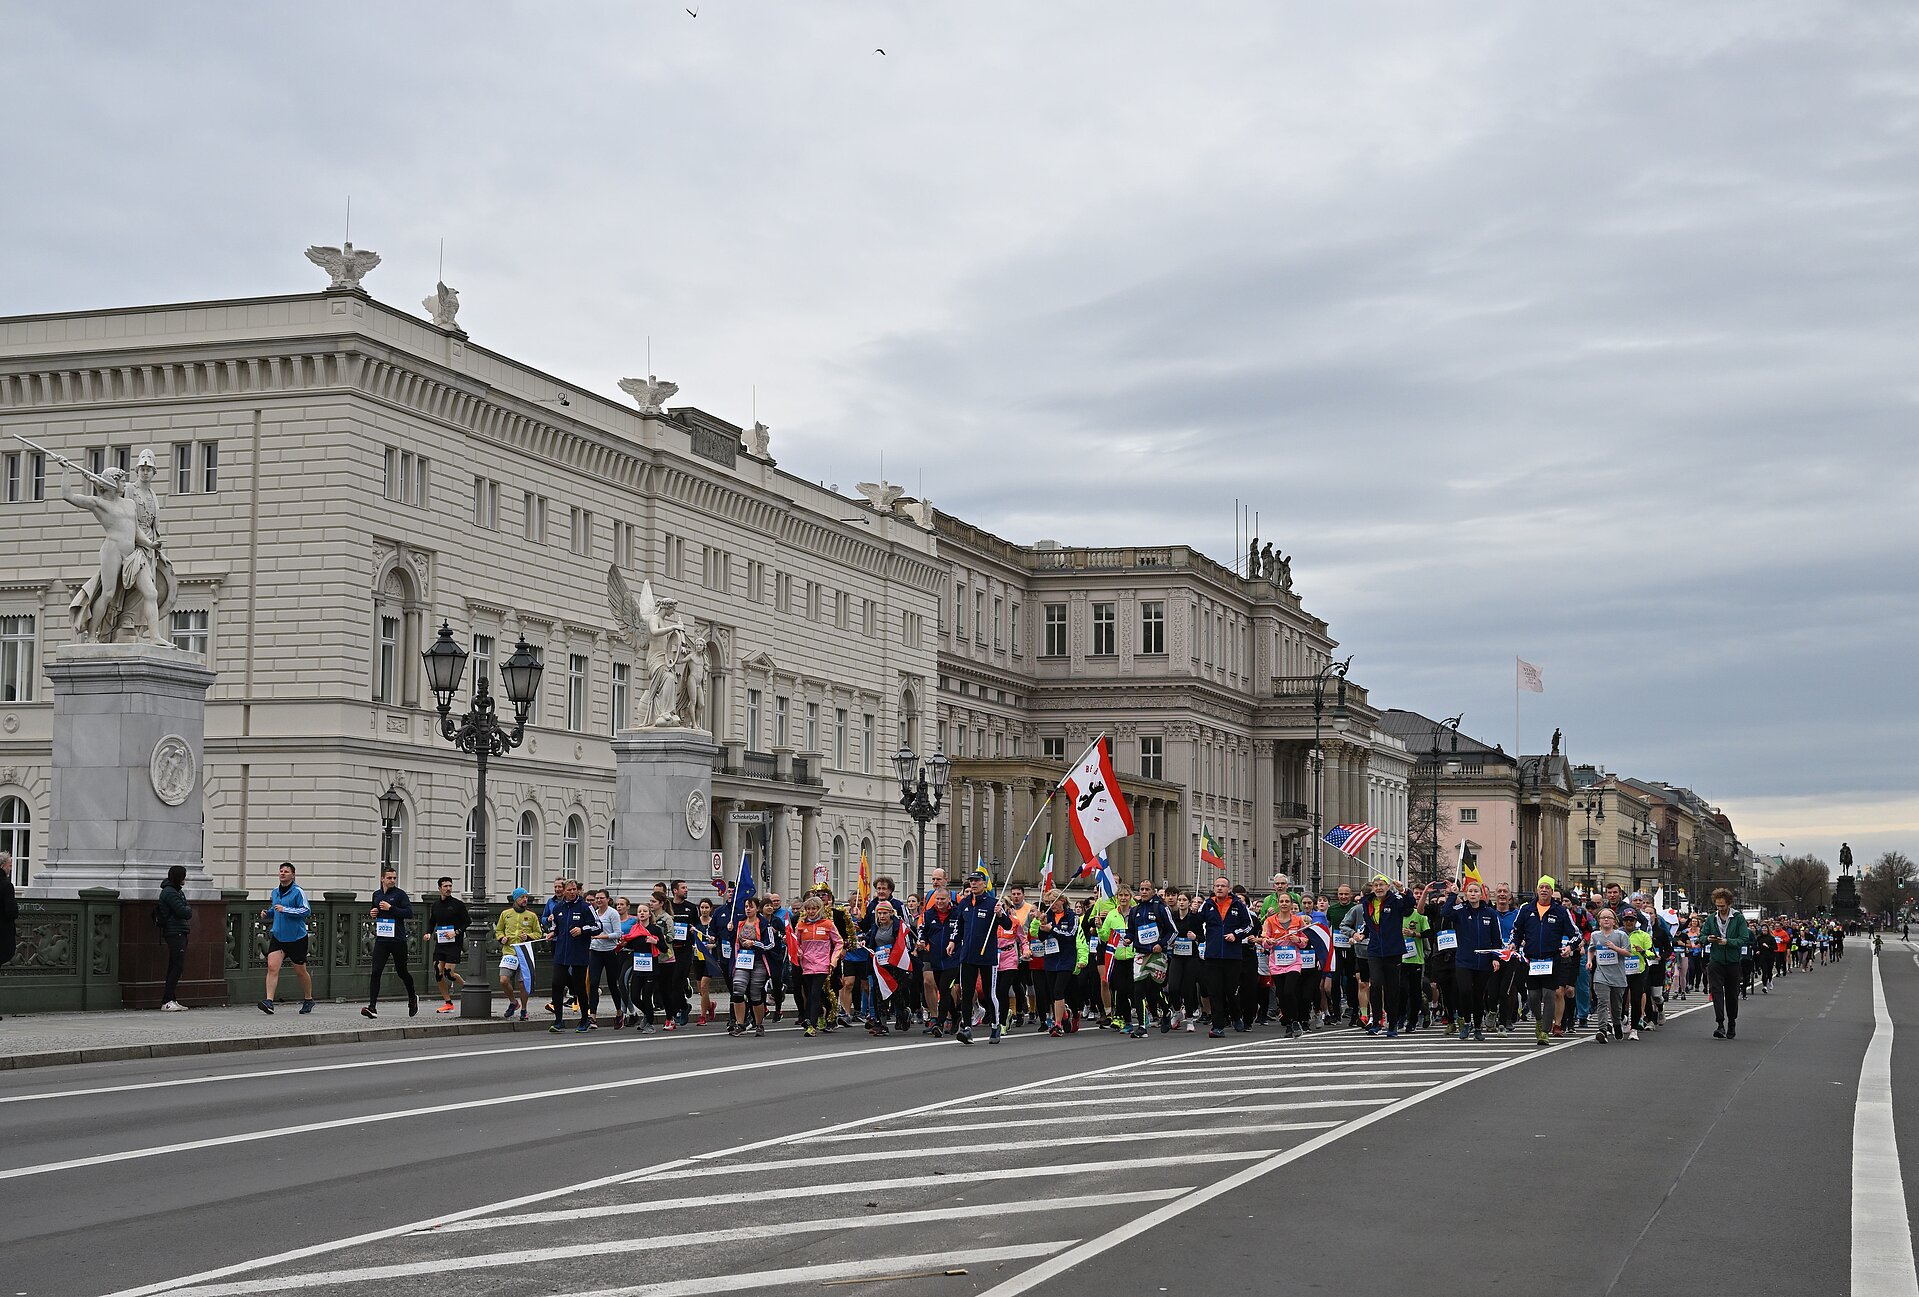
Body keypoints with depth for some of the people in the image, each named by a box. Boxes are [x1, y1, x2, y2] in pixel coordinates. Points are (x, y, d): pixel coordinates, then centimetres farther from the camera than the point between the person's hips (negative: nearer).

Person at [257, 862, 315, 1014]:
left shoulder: (297, 892, -10)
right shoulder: (275, 892, 11)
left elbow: (307, 910, -19)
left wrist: (285, 910, -23)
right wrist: (266, 913, 6)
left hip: (296, 937, -5)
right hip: (278, 936, 5)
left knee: (301, 971, 8)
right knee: (272, 967, -14)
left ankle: (308, 1000, 27)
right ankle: (269, 1001, -18)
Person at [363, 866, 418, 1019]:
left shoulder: (399, 894, -4)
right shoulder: (376, 895, 12)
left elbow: (409, 913, -13)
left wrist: (390, 908, -18)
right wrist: (371, 913, 5)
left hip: (398, 940, -3)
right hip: (381, 940, 3)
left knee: (402, 972, 10)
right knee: (376, 972, -10)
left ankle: (412, 998, 35)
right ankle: (372, 1007, -12)